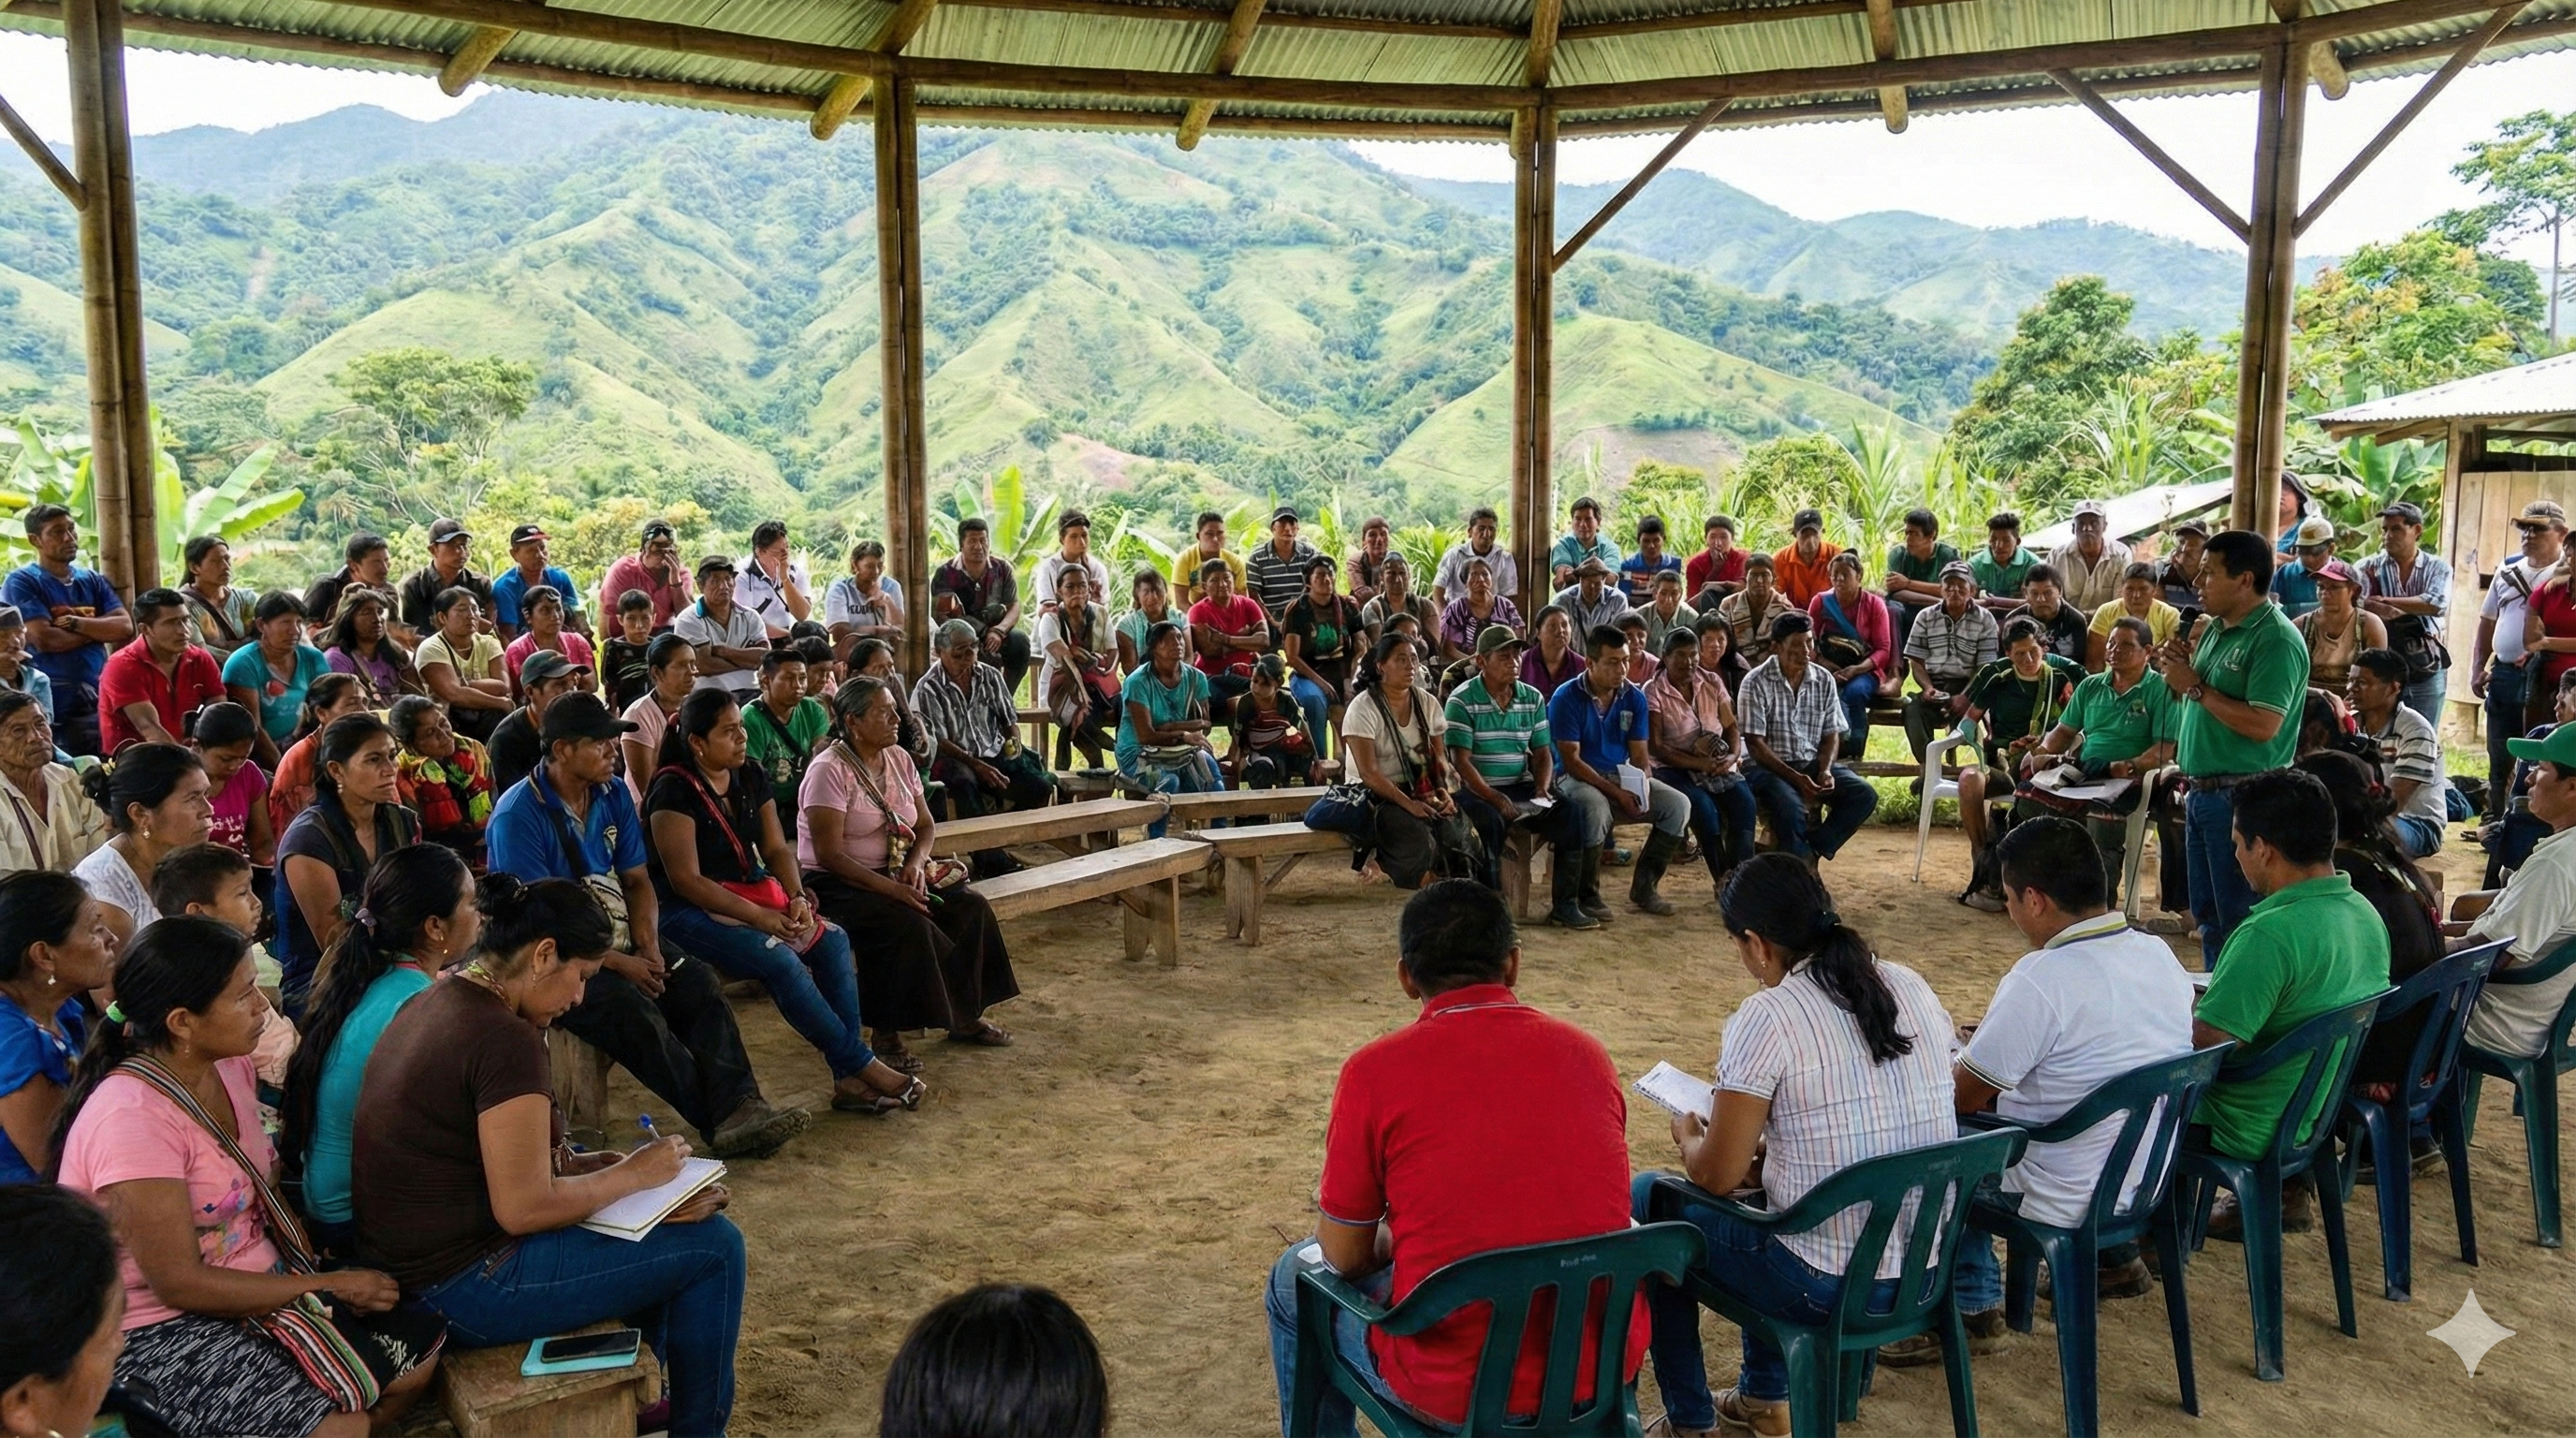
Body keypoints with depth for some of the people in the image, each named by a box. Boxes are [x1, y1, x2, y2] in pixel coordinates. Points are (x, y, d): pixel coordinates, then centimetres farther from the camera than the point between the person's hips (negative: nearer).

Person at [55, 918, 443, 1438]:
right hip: (161, 1332, -8)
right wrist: (330, 1286, -17)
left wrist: (319, 1265, -7)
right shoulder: (131, 1117, -25)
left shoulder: (230, 1066, 0)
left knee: (420, 1349, -2)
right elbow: (178, 1284, -23)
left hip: (260, 1280, 8)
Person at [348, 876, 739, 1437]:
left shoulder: (434, 1004, 6)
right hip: (465, 1289, -10)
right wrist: (633, 1174, -11)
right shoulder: (506, 1039, -24)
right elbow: (523, 1210, -24)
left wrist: (576, 1162, 5)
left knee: (654, 1229, 23)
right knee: (713, 1245, -4)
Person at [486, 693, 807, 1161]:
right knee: (631, 1006, -32)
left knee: (699, 982, -18)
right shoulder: (517, 817, -15)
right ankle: (722, 1122, -28)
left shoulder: (614, 796, 6)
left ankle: (741, 1107, -28)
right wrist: (618, 964, -19)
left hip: (618, 942, 7)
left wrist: (648, 947, -9)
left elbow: (637, 881, 10)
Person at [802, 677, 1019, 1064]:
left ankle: (966, 1016, 0)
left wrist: (915, 863, -10)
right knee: (909, 924, -32)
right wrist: (889, 888, -27)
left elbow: (926, 825, 12)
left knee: (971, 905, -11)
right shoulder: (829, 770, -16)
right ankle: (887, 1033, -16)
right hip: (837, 883, -7)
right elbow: (829, 854, -21)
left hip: (894, 874, 7)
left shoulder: (898, 759, 6)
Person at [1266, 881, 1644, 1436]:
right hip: (1607, 1365, 4)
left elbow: (1345, 1255, -4)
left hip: (1456, 1389, -4)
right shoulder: (1588, 1054, -1)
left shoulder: (1374, 1072, -13)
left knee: (1295, 1277, 23)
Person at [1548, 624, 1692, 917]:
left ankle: (1644, 885, 0)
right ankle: (1587, 893, -18)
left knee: (1678, 804, -13)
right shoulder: (1566, 699, -12)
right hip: (1577, 779, -6)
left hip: (1623, 776, 6)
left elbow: (1639, 756, 3)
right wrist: (1616, 793, -23)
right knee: (1596, 808, -38)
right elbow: (1571, 760, -16)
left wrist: (1642, 786, -19)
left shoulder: (1634, 698, 3)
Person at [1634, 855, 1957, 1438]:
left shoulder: (1766, 1019, -18)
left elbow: (1718, 1177, -10)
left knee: (1647, 1200, 15)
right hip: (1928, 1271, 7)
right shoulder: (1913, 988, 2)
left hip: (1827, 1288, -7)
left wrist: (1687, 1135, 11)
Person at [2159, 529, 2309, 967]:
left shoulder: (2276, 640, -16)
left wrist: (2195, 686, -17)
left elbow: (2262, 725, -25)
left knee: (2238, 919, -2)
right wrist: (2179, 666, 2)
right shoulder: (2215, 628, 12)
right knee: (2208, 914, 18)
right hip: (2203, 790, 10)